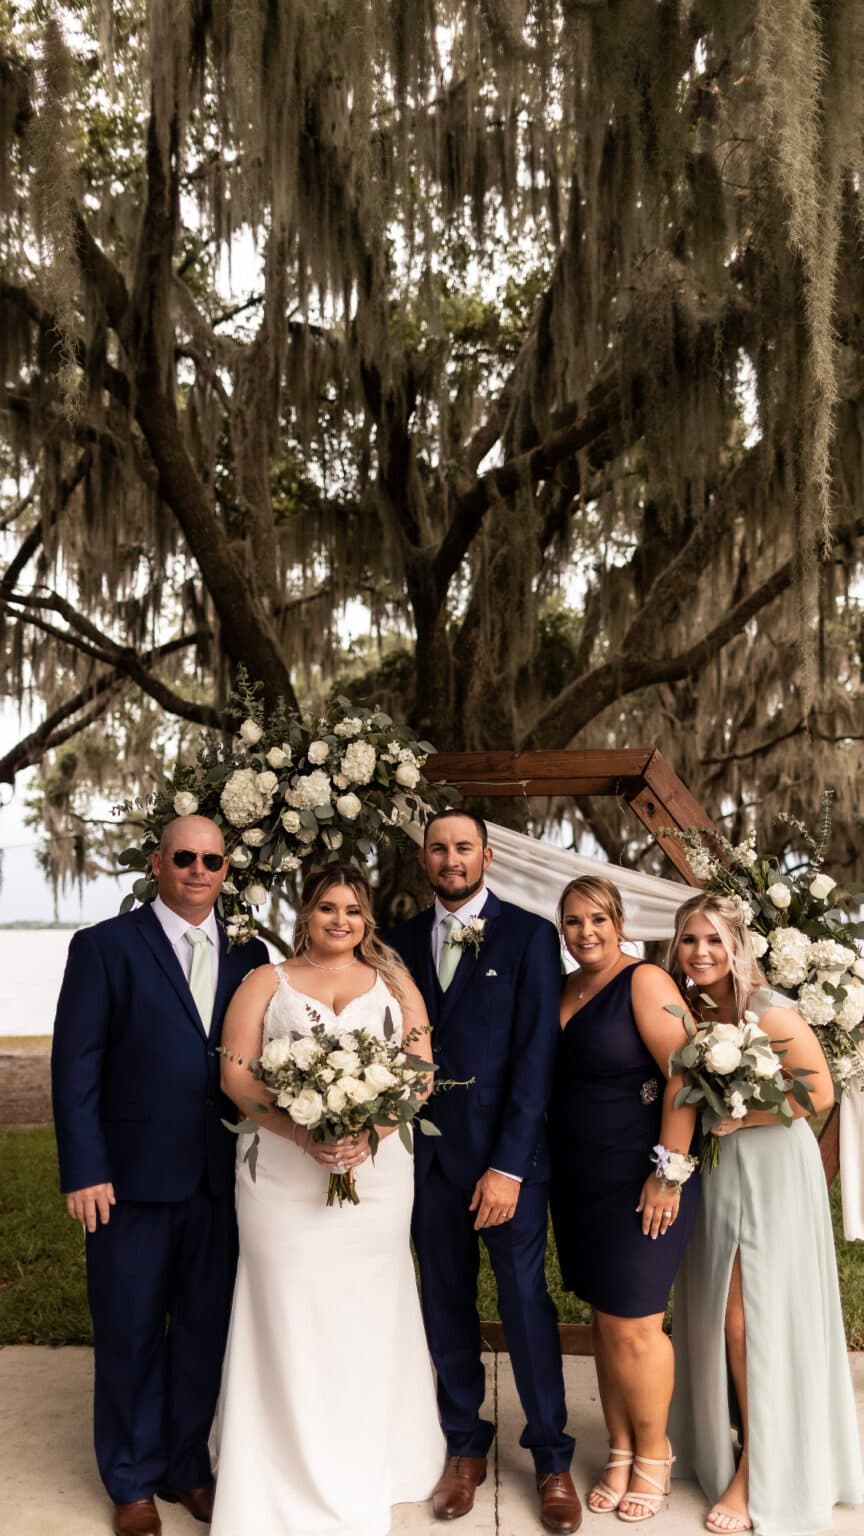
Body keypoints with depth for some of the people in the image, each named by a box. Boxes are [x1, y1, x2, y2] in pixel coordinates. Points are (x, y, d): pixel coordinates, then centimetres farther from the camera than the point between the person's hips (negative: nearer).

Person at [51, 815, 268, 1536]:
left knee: (205, 1330, 15)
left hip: (223, 1179, 3)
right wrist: (84, 1172, -11)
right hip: (133, 1179, -3)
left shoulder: (248, 954, 6)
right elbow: (75, 1065, -7)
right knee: (130, 1334, 12)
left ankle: (188, 1465, 36)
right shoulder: (105, 946, -4)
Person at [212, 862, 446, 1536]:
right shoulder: (267, 982, 8)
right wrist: (302, 1132, -16)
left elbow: (422, 1071, 3)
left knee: (366, 1315, 7)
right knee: (289, 1316, 1)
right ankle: (293, 1473, 15)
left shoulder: (395, 983, 11)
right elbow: (236, 1072, -2)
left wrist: (370, 1130, -14)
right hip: (282, 1172, -1)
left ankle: (366, 1473, 22)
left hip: (377, 1170, 1)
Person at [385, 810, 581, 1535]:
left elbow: (536, 1055, -9)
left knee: (526, 1303, 3)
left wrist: (508, 1165, -13)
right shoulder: (403, 940, 7)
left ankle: (552, 1459, 20)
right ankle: (465, 1447, 27)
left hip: (507, 1151, -3)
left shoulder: (529, 936, -4)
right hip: (427, 1150, 3)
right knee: (447, 1304, 11)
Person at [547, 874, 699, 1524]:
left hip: (638, 1181, -6)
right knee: (604, 1322, 13)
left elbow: (683, 1076, -16)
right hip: (578, 1184, 6)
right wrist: (547, 1169, 6)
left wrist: (669, 1171, -19)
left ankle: (653, 1455, 22)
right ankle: (620, 1453, 27)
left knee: (634, 1325, 1)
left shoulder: (645, 982, -11)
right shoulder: (564, 992, 8)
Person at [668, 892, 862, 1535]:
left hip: (769, 1174, -6)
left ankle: (763, 1475, 15)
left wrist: (739, 1120, -17)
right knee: (721, 1321, 13)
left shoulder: (770, 1012, -18)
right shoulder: (689, 1013, 1)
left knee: (758, 1321, 1)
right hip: (713, 1177, 6)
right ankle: (723, 1449, 28)